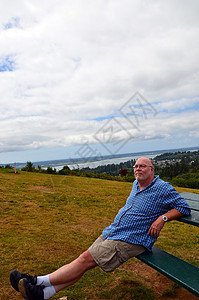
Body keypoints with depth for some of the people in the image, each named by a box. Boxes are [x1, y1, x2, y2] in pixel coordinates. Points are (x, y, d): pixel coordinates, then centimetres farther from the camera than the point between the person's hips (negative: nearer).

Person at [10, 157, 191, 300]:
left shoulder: (163, 188, -8)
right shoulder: (136, 184, 14)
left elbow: (184, 208, -5)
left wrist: (162, 218, -19)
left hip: (131, 240, -7)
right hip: (111, 232, 7)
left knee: (86, 259, -15)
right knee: (84, 261, -6)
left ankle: (40, 281, -9)